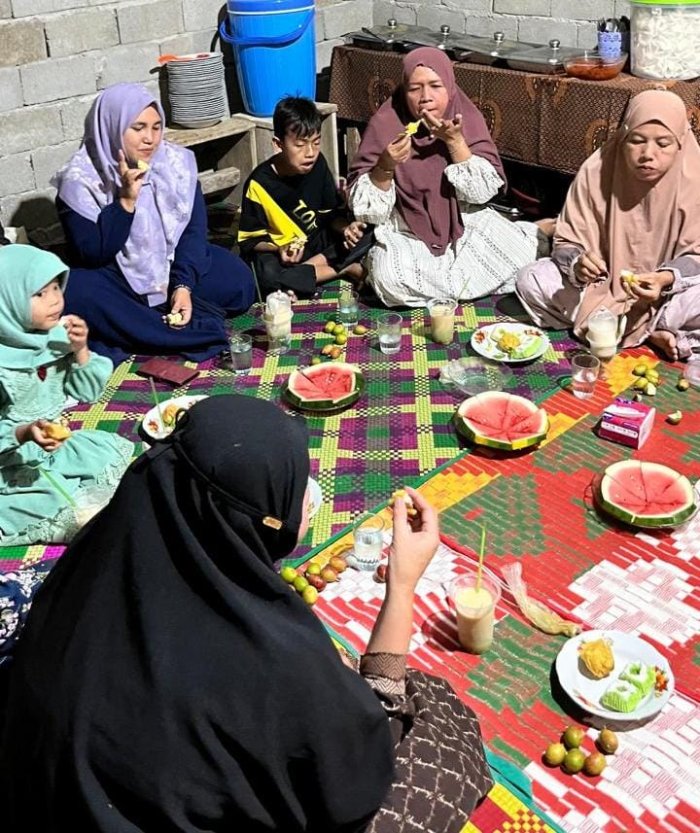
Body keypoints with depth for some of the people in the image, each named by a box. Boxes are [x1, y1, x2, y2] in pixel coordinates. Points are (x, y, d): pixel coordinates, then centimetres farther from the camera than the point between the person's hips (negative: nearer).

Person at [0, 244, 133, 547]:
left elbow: (87, 392, 1)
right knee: (65, 505, -24)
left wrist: (80, 351, -14)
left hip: (54, 441, 8)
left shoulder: (57, 334, -6)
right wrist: (25, 433, -37)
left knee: (118, 451, 3)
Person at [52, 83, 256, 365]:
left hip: (174, 268, 3)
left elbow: (194, 230, -9)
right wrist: (126, 200, -29)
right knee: (77, 296, -35)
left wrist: (184, 286, -24)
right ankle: (194, 331, -30)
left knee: (237, 281, -19)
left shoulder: (177, 162, -6)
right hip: (114, 280, -3)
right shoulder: (80, 179, -14)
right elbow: (91, 254, -20)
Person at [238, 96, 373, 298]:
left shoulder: (317, 165, -7)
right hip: (276, 250, -3)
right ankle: (347, 269, -22)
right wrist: (280, 249, -30)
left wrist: (345, 228, -20)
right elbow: (249, 240, -11)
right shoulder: (260, 183, -18)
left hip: (318, 243, 4)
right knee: (269, 277, -39)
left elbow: (332, 213, 3)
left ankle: (305, 270, -19)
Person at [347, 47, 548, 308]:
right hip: (407, 234, -2)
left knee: (521, 258, -20)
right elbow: (365, 208, -13)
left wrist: (455, 140, -23)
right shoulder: (384, 126, -13)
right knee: (392, 281, -32)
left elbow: (483, 192, -13)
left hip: (465, 223, 2)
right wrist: (385, 167, -30)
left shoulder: (468, 118, -6)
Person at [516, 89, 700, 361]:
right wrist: (578, 265, -34)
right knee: (530, 279, -21)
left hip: (665, 293, -2)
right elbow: (567, 243, -9)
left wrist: (664, 280, -36)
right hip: (601, 284, 3)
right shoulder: (596, 172, -13)